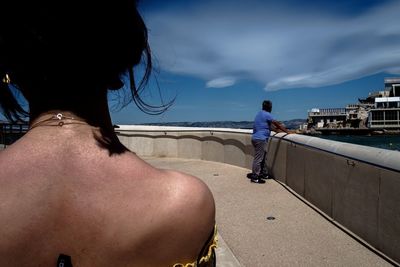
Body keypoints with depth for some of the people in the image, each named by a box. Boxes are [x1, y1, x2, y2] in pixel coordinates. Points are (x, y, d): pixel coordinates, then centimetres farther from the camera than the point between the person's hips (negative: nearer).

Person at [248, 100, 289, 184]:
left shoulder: (260, 113, 16)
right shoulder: (267, 115, -12)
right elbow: (277, 124, -10)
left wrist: (276, 128, 28)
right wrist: (287, 131, -4)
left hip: (255, 138, 10)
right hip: (260, 139, -10)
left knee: (263, 156, 18)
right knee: (258, 158, -5)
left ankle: (263, 173, 27)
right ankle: (254, 177, 0)